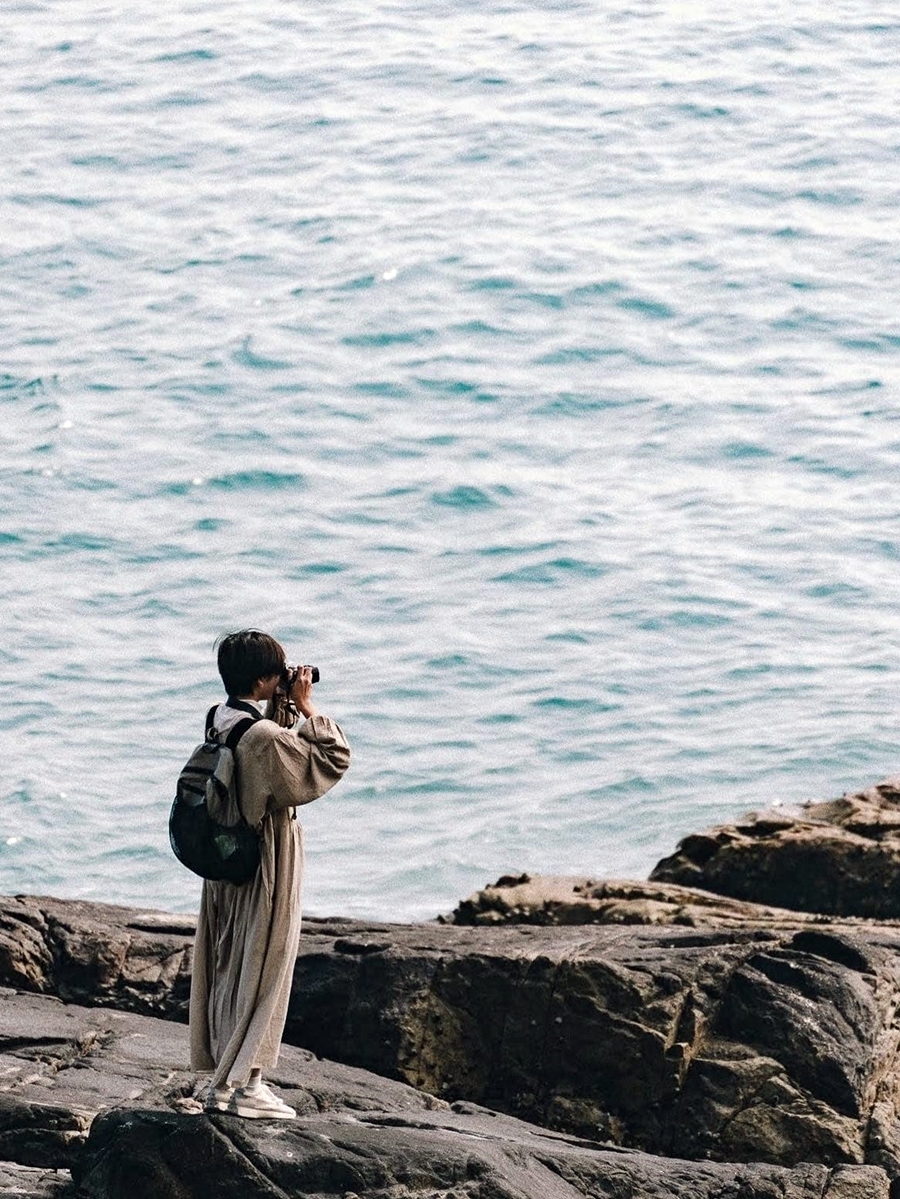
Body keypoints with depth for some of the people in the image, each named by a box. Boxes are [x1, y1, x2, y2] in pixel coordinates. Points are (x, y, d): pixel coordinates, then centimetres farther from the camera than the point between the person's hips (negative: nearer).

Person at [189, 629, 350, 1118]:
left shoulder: (221, 722, 3)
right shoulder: (264, 737, -24)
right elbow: (334, 758, -17)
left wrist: (284, 711, 6)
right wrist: (305, 706, -12)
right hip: (266, 869, -9)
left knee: (229, 970, 14)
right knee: (262, 971, 1)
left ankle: (222, 1081, 20)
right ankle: (246, 1083, 4)